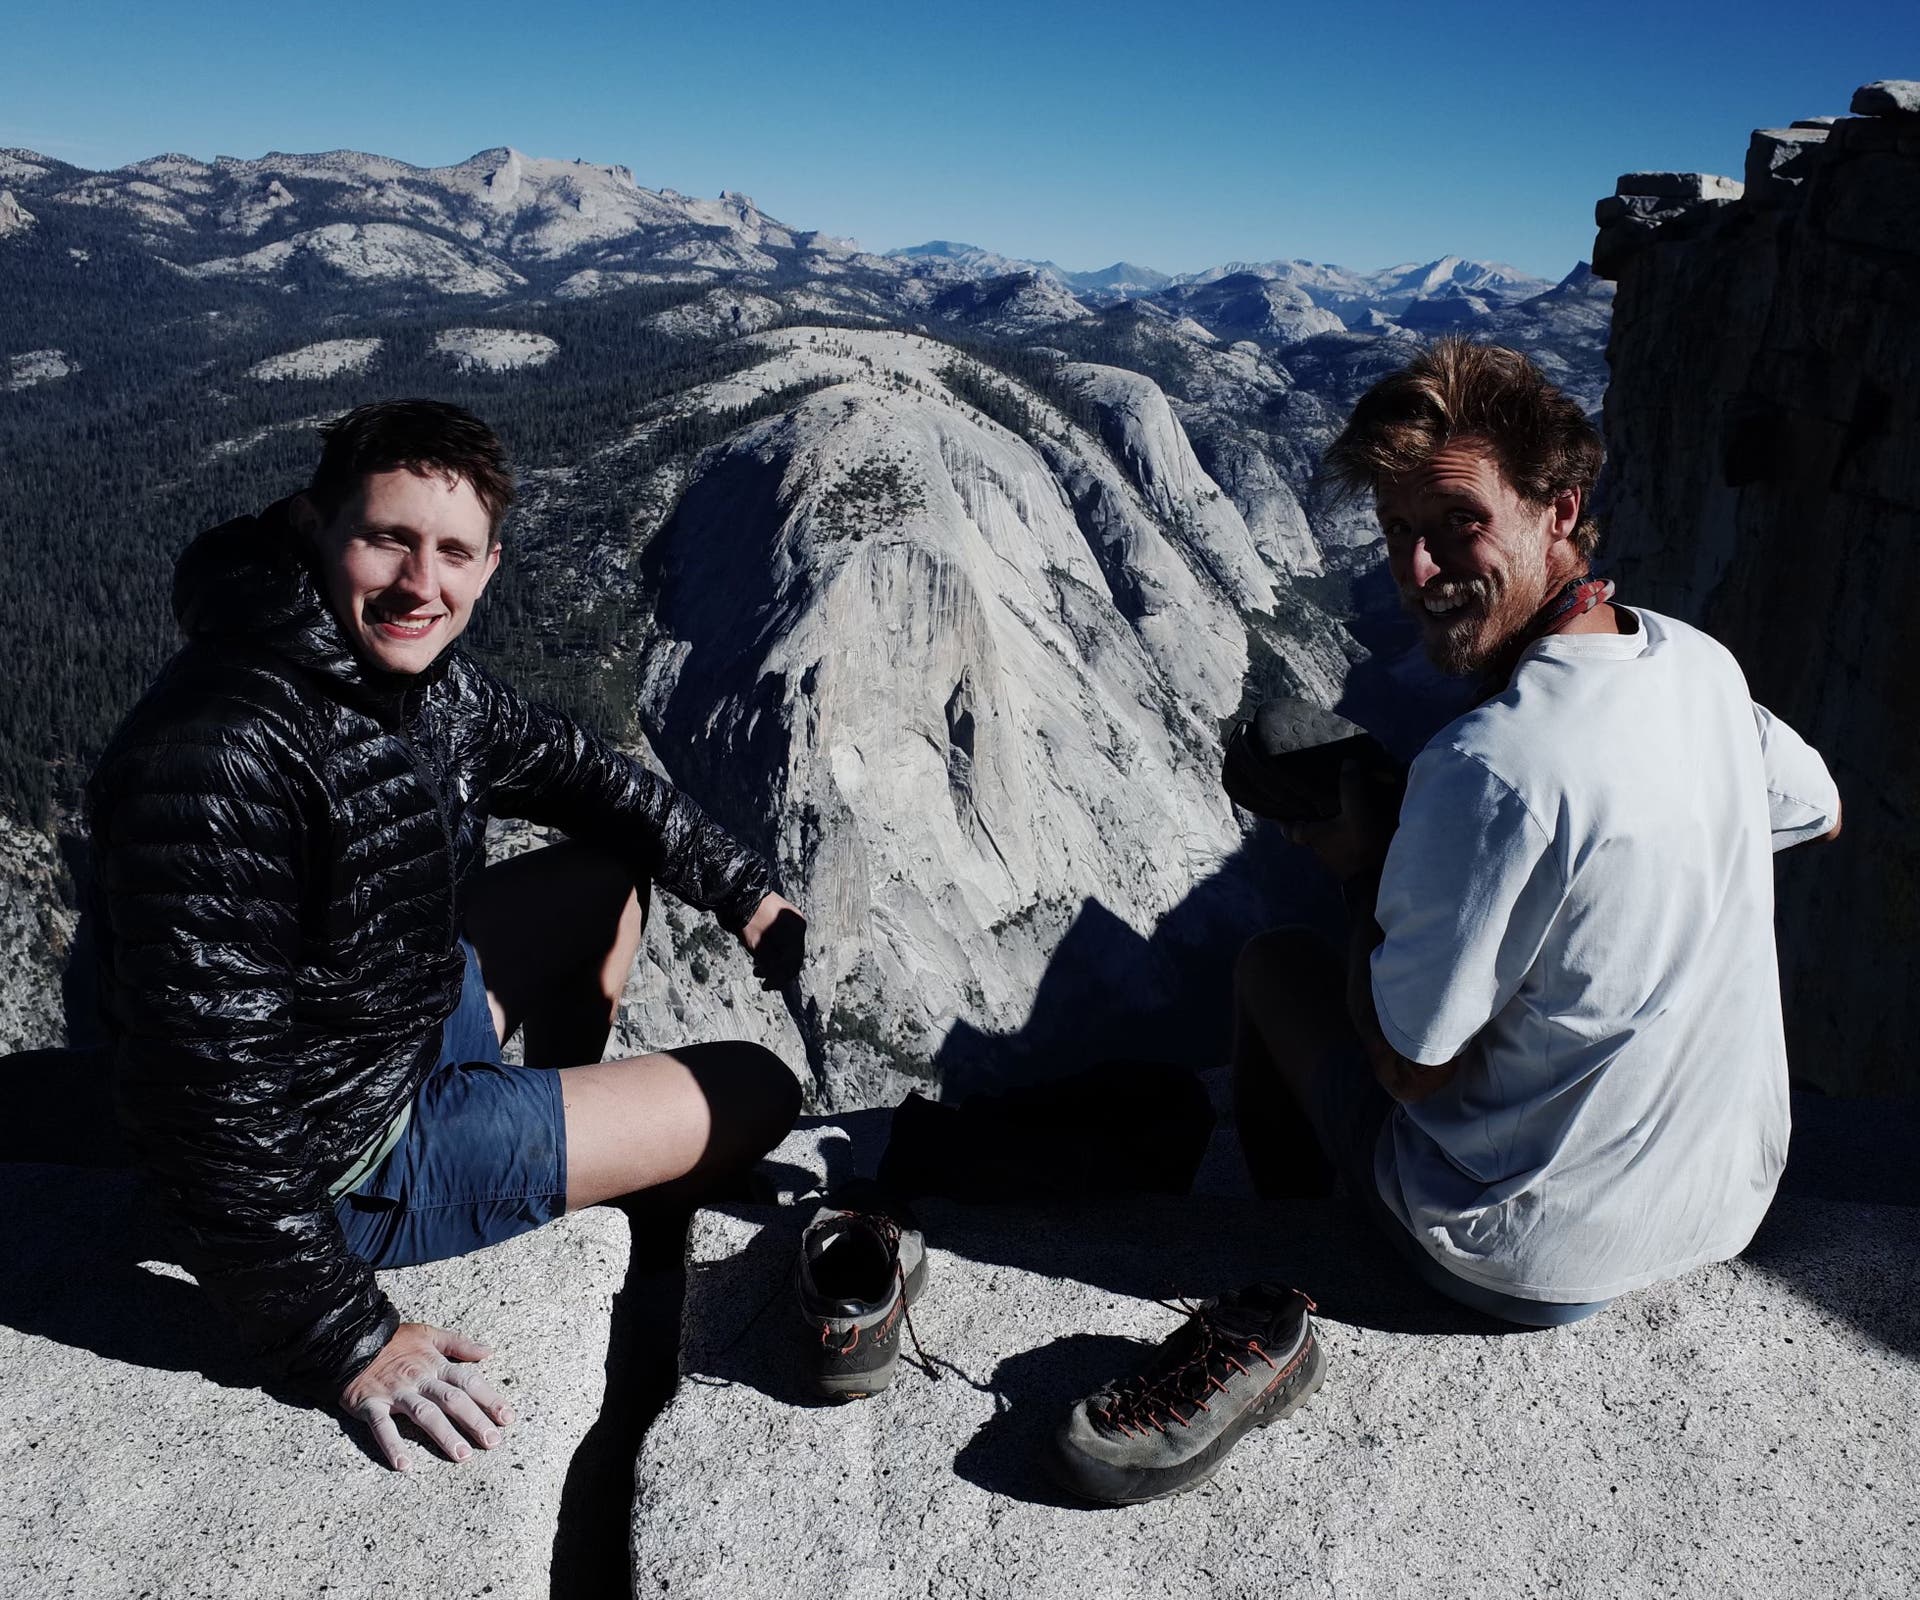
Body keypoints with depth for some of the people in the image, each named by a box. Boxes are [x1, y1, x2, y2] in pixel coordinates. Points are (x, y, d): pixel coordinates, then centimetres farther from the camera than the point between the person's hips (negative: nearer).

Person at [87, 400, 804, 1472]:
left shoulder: (423, 675, -7)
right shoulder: (220, 758, -34)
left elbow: (573, 768, 10)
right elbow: (210, 1092, -32)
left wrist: (747, 894, 5)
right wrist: (344, 1342, -27)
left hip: (411, 1014, 8)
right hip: (337, 1164, -8)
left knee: (615, 869, 20)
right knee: (758, 1092, -3)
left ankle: (564, 1142, 32)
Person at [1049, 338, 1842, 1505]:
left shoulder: (1493, 764, -32)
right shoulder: (1701, 663, -7)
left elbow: (1411, 1062, -22)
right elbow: (1820, 815, 16)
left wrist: (1362, 869, -7)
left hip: (1539, 1263, -7)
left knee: (1273, 964, 10)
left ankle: (1285, 1292, 26)